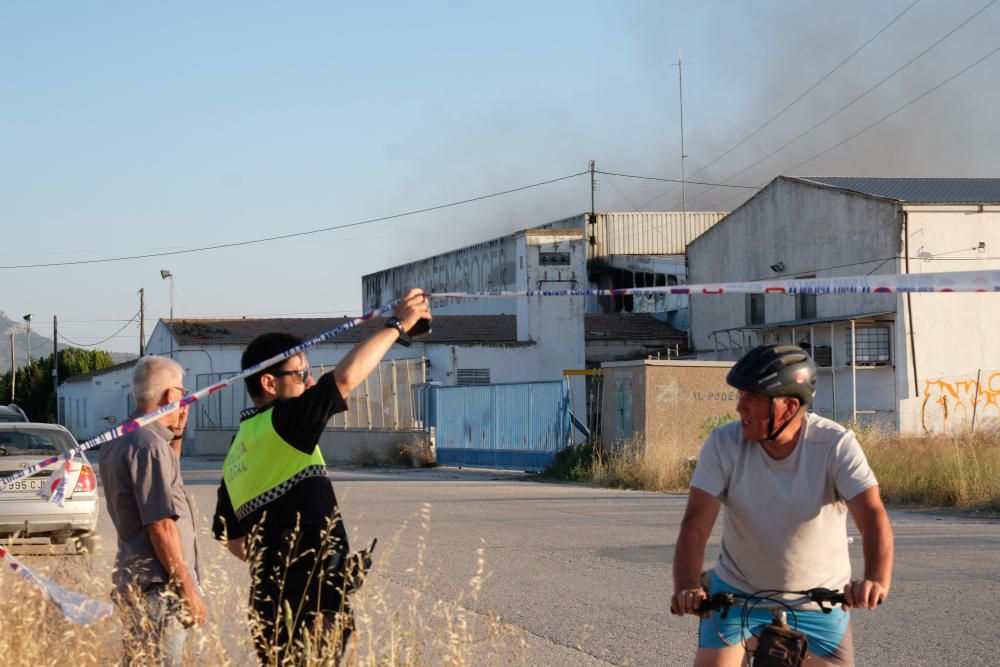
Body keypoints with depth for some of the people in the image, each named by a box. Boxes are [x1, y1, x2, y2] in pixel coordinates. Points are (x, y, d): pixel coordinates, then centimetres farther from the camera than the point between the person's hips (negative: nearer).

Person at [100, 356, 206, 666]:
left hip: (131, 581, 10)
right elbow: (161, 526, -21)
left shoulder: (120, 443, 13)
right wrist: (188, 589, -17)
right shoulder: (150, 446, -18)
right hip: (158, 588, -10)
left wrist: (176, 435, 20)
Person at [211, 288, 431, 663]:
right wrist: (396, 325, -11)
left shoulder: (238, 452, 17)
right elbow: (346, 376, -21)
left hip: (269, 602, 9)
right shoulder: (278, 425, -10)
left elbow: (231, 536, 24)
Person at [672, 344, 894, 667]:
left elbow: (873, 516, -30)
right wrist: (687, 588, -42)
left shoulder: (837, 445, -20)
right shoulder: (724, 444, -17)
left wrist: (876, 580, -50)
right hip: (737, 594, 1)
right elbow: (696, 524, -24)